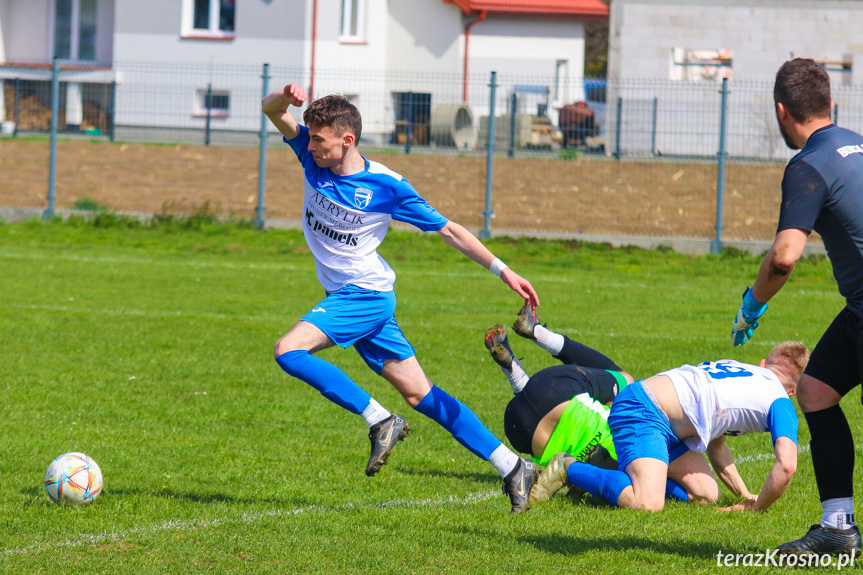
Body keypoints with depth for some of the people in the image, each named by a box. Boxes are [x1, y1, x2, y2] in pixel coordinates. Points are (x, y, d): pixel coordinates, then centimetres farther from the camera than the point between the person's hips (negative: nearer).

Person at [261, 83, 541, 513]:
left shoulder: (385, 185, -15)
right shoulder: (312, 157, -1)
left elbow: (447, 230, -7)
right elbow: (271, 110, -5)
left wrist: (503, 271, -8)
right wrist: (286, 97, -30)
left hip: (366, 295, -6)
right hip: (344, 299, 6)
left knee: (289, 351, -23)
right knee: (418, 395, 6)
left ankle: (380, 421, -16)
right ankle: (511, 466, 7)